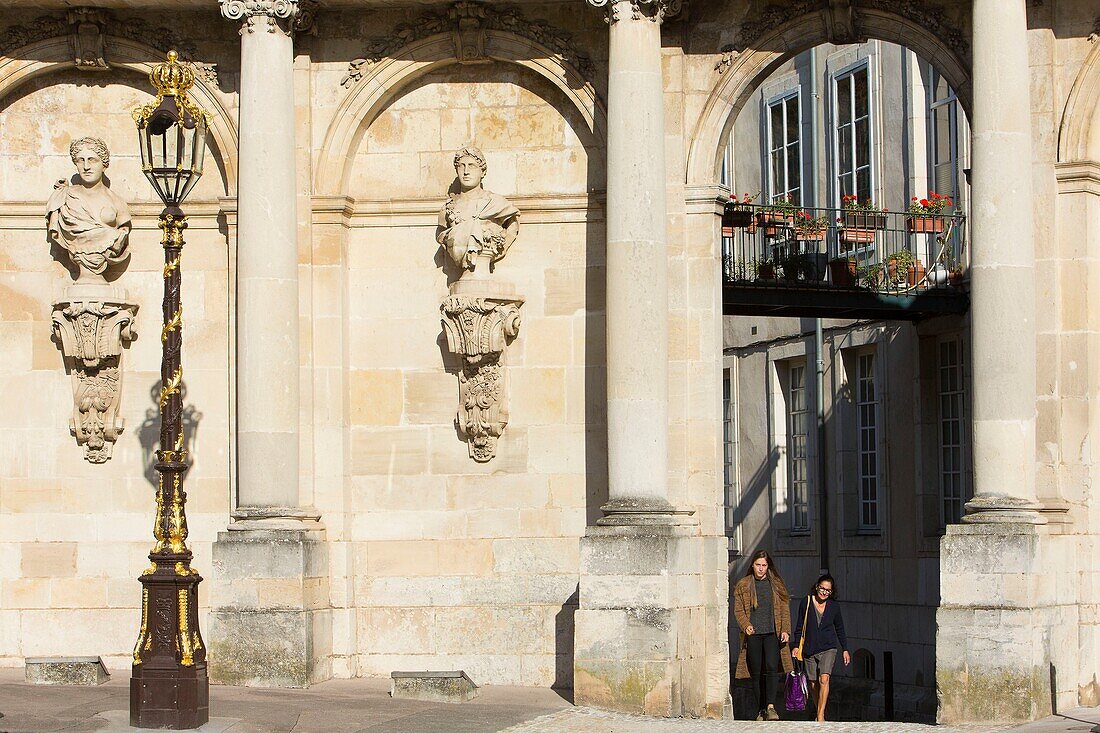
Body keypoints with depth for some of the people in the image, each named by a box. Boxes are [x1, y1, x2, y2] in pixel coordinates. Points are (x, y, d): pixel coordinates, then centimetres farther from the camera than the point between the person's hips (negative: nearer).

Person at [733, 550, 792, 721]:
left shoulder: (776, 585, 10)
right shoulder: (743, 586, 8)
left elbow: (785, 609, 10)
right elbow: (738, 610, 5)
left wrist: (785, 630, -3)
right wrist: (746, 625, -14)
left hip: (772, 634, 0)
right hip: (753, 635, 1)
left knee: (771, 668, -19)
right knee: (756, 673, 1)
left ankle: (770, 706, -20)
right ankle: (761, 710, 8)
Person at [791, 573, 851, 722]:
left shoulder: (834, 606, 4)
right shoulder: (806, 603, 0)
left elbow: (840, 630, 14)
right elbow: (799, 627, 6)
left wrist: (845, 650, 14)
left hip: (828, 648, -1)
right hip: (809, 649, 1)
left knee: (824, 679, -18)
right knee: (813, 684, 5)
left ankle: (821, 715, -21)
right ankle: (820, 709, 26)